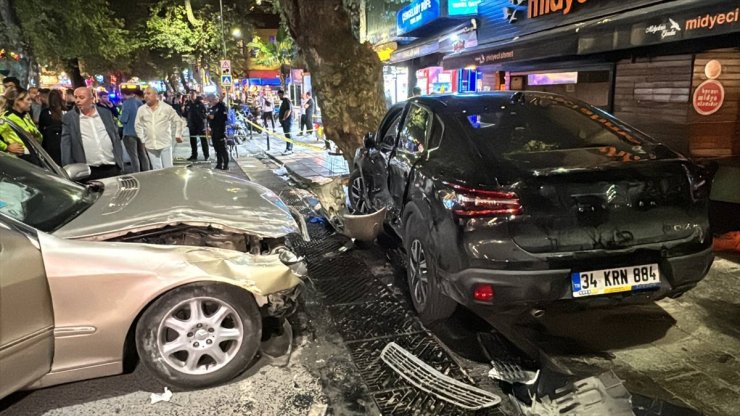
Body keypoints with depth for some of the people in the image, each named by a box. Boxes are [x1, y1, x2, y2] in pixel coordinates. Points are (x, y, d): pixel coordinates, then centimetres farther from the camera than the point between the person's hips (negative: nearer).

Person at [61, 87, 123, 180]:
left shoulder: (106, 113, 10)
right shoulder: (69, 117, 4)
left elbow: (116, 138, 12)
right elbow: (66, 145, 0)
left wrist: (120, 162, 6)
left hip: (112, 168, 2)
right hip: (87, 171, -2)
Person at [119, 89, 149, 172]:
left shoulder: (127, 103, -15)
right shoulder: (139, 102, 5)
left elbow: (124, 119, -17)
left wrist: (119, 118, 3)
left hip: (130, 133, -6)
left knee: (133, 156, -2)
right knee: (143, 154, 14)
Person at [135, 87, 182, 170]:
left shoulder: (166, 107, -4)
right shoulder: (141, 109, 3)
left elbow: (177, 120, 3)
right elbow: (138, 125, 12)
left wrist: (178, 135, 1)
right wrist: (141, 140, 10)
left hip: (165, 144, -3)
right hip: (150, 145, 3)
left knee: (168, 168, 2)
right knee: (156, 169, 8)